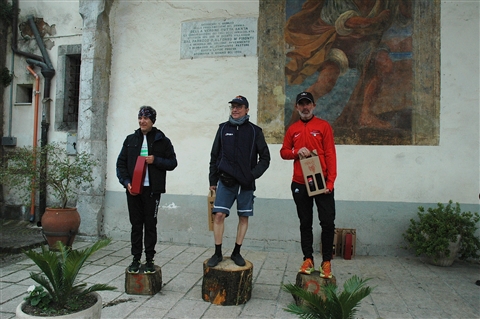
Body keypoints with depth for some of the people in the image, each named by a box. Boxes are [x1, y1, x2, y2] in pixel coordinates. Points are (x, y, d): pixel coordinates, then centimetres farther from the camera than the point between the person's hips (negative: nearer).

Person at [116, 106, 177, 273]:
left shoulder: (162, 140, 4)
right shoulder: (131, 139, 11)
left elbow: (172, 163, 3)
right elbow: (121, 163, 10)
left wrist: (155, 160, -13)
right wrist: (126, 182, -4)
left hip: (152, 190, -2)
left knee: (150, 225, 3)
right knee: (136, 225, 8)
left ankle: (149, 260, 14)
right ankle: (136, 259, 18)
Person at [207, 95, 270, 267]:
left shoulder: (254, 131, 3)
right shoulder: (223, 128, 9)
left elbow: (265, 158, 5)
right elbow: (214, 156, 13)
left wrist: (253, 175, -9)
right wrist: (213, 180, 10)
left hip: (246, 182, 0)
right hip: (225, 180, 1)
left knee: (244, 217, 6)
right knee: (219, 215, -6)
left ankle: (236, 252, 21)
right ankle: (217, 253, 9)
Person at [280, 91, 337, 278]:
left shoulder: (323, 126, 1)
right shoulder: (292, 129, 10)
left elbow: (330, 154, -4)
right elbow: (283, 152, 13)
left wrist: (330, 181, -12)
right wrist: (297, 152, -9)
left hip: (322, 183, -2)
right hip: (300, 184, 3)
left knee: (328, 223, -2)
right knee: (305, 223, 10)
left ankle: (326, 262, 11)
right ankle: (308, 259, 20)